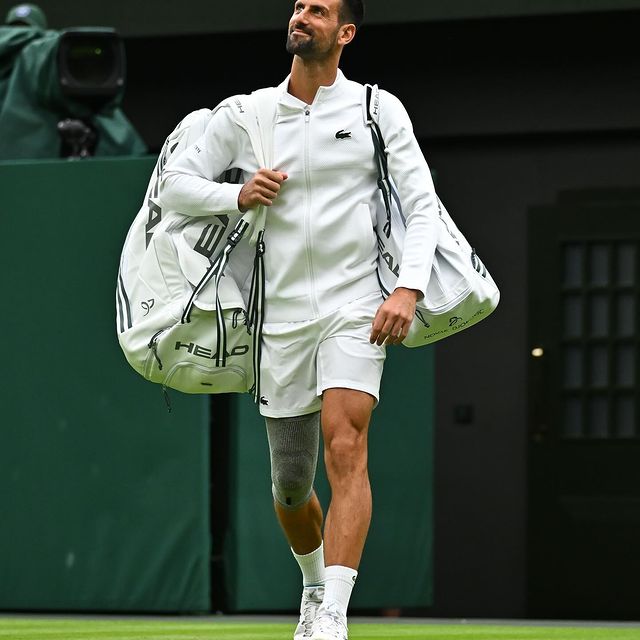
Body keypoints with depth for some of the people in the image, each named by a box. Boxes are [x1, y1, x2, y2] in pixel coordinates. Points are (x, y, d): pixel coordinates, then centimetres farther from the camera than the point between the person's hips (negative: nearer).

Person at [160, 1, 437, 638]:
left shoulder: (378, 110, 3)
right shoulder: (243, 115, 8)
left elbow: (422, 203, 0)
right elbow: (174, 182, 12)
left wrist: (408, 288, -14)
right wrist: (238, 195, -6)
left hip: (356, 306, -3)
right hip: (282, 316, 3)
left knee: (345, 445, -23)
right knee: (290, 487, 7)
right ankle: (314, 587, 36)